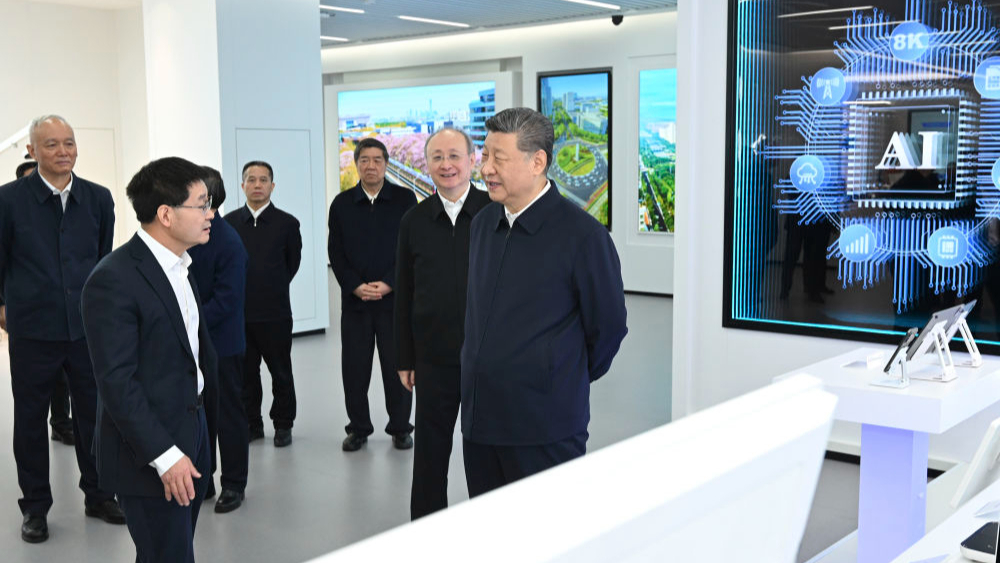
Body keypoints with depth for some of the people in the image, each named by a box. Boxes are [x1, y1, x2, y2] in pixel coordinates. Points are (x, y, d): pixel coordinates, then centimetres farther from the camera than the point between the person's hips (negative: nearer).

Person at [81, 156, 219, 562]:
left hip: (191, 434, 8)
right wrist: (165, 456, -22)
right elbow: (116, 381, -22)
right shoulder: (114, 280, -20)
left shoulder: (179, 266, 9)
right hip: (149, 455, -8)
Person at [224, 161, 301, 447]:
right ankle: (251, 424, 24)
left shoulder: (287, 224, -2)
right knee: (245, 373, 10)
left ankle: (283, 424, 21)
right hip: (238, 313, 2)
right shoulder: (229, 222, 4)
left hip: (275, 313, -2)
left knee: (281, 372, 7)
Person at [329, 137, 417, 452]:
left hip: (394, 297, -1)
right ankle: (358, 428, 18)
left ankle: (400, 428, 16)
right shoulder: (342, 204, 7)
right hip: (354, 299, 2)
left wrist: (388, 284, -11)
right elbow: (336, 253, 4)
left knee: (397, 366, 3)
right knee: (354, 367, 5)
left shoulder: (405, 199, 2)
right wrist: (356, 287, -9)